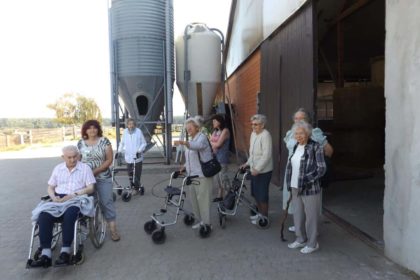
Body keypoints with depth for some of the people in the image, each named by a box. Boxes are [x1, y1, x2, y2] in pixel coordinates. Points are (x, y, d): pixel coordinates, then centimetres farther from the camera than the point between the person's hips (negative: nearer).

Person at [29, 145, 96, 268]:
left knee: (69, 215, -37)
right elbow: (50, 187, 19)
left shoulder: (85, 168, 6)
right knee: (44, 215, -27)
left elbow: (91, 188, -2)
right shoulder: (58, 168, 18)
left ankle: (65, 252, -32)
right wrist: (54, 197, -4)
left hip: (77, 200, -4)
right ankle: (45, 254, -28)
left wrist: (74, 195, -15)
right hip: (59, 199, 4)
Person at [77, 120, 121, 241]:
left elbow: (109, 160, -8)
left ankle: (113, 229, 2)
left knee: (107, 202, -1)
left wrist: (95, 171, -17)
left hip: (103, 177, -2)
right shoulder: (80, 143, 3)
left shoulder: (104, 141, -5)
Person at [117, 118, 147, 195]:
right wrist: (119, 151, 4)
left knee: (137, 174, -1)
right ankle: (134, 187, 20)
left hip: (137, 157, -3)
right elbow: (122, 143, 15)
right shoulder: (125, 132, 3)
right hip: (128, 157, 3)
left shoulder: (138, 131, -5)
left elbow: (143, 143, -1)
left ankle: (136, 188, 12)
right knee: (130, 174, 6)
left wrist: (139, 150, -14)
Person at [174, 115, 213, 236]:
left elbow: (198, 146, -38)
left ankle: (207, 224, 6)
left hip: (202, 175, -9)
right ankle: (200, 220, 28)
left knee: (203, 199, -4)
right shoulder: (192, 140, 16)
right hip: (192, 175, 9)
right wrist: (184, 167, 5)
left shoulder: (202, 137, -12)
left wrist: (184, 143, -53)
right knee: (194, 199, 14)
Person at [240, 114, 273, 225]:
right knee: (255, 193, 17)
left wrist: (257, 169, -23)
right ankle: (260, 213, 34)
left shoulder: (265, 135, -18)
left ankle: (264, 217, 18)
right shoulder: (253, 134, 9)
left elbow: (267, 155, -23)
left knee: (262, 195, 2)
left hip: (263, 171, -8)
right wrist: (248, 163, 12)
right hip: (254, 170, 8)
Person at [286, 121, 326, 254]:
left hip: (310, 189, -7)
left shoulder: (315, 147, -13)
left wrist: (306, 180, -19)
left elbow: (321, 168, -15)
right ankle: (301, 239, 33)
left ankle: (312, 243, 21)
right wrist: (290, 183, 14)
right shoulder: (296, 147, 8)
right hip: (295, 188, 7)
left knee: (311, 216, 6)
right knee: (298, 215, 16)